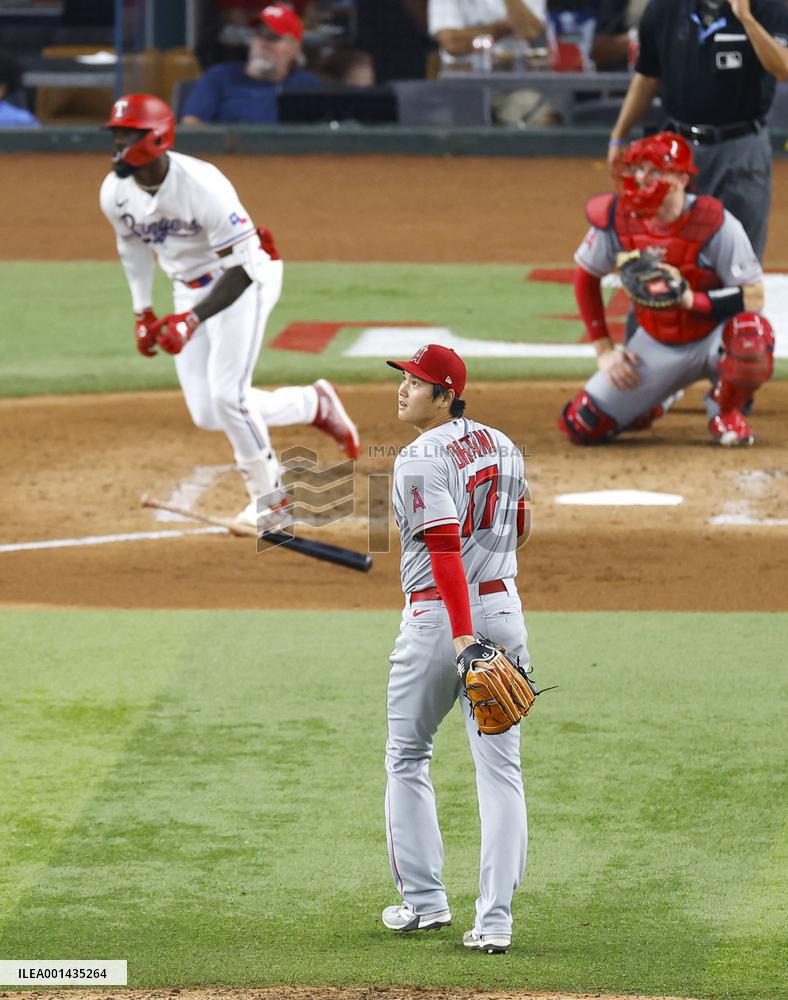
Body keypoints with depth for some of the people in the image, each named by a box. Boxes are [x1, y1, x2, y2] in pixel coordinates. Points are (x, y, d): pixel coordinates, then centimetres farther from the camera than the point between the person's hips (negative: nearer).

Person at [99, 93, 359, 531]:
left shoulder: (202, 185, -32)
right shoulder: (115, 192, -11)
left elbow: (243, 268, -31)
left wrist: (192, 318, -39)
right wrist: (143, 312, 12)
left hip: (248, 279, -7)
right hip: (190, 289, 7)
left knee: (227, 395, -19)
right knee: (207, 413, -2)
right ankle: (316, 405, 19)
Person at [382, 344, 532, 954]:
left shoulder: (421, 461, -15)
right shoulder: (503, 446, 9)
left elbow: (445, 548, -24)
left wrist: (462, 639, -30)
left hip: (437, 618, -6)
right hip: (504, 610, 6)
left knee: (408, 758, 14)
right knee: (500, 768, 3)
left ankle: (425, 899, 15)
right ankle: (496, 920, -3)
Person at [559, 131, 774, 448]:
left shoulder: (714, 223, -23)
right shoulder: (616, 218, -12)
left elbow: (753, 298, -22)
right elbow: (586, 278, 6)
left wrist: (691, 300, -35)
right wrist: (604, 350, 2)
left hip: (712, 338, -3)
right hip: (656, 346, 3)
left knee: (751, 333, -40)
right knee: (581, 427, -10)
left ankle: (724, 409, -5)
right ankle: (647, 405, 26)